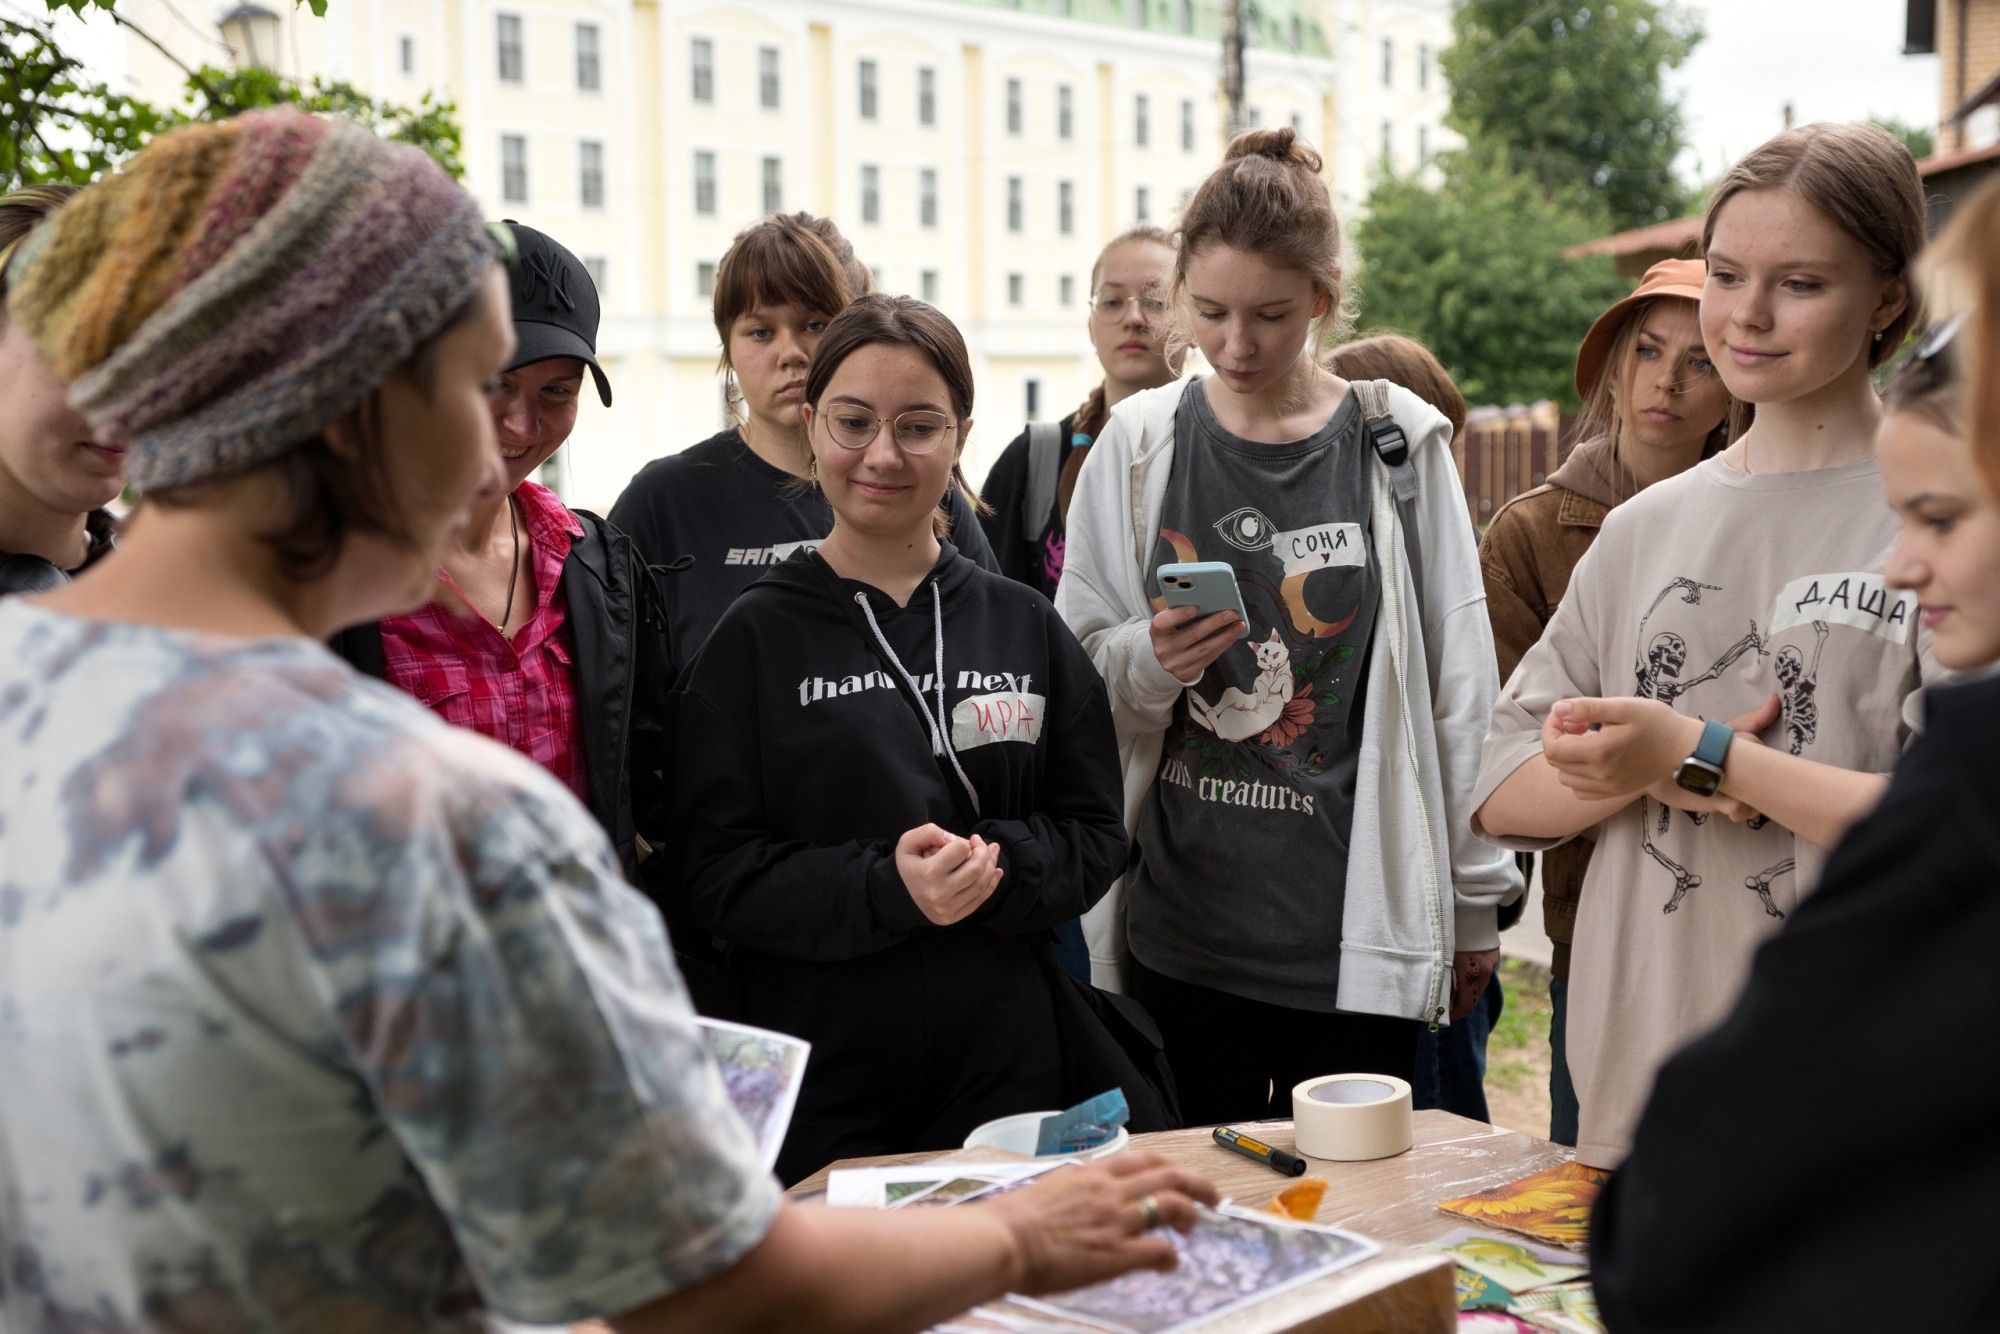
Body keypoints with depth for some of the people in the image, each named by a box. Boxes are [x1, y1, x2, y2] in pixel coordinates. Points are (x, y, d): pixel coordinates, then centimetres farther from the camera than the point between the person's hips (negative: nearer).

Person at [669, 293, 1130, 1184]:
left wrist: (995, 863, -14)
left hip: (1004, 1064, 3)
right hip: (819, 1072, -2)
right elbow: (714, 875, -6)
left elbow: (1095, 836, 6)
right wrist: (886, 886, -21)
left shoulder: (1025, 625, 7)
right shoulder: (758, 636, -2)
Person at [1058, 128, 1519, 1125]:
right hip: (1182, 935, 1)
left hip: (1359, 929, -1)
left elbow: (1457, 683, 3)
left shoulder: (1398, 441, -1)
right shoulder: (1138, 445, 3)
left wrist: (1475, 905, 5)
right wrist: (1150, 662, -15)